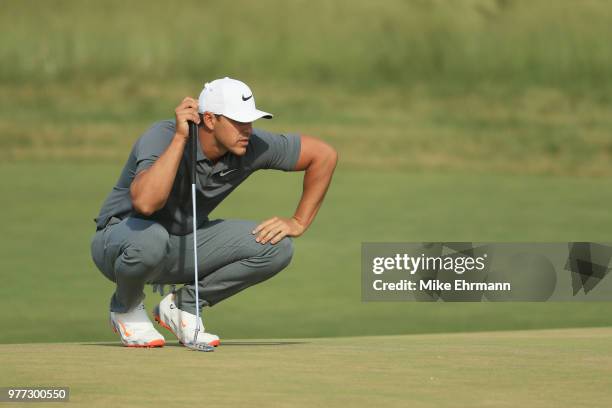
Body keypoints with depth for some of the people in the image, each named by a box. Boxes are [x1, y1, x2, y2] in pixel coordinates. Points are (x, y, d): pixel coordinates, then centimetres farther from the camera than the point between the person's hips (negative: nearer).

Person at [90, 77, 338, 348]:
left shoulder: (253, 146, -15)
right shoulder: (163, 137, -29)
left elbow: (324, 154, -3)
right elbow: (145, 203, -48)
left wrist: (299, 223, -7)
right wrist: (180, 138, -44)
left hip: (183, 249, 5)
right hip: (119, 241, -5)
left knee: (276, 246, -14)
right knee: (150, 237, -42)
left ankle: (183, 305, 3)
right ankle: (126, 308, -7)